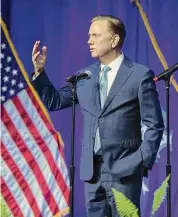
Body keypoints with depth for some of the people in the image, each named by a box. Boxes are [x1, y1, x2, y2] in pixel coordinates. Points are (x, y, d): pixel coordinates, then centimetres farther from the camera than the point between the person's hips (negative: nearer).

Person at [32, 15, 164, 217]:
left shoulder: (140, 75, -3)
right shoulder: (84, 77, 10)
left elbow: (154, 125, -3)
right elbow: (53, 102, 15)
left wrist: (143, 162, -9)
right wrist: (39, 71, 4)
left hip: (124, 171, -5)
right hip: (91, 170, 5)